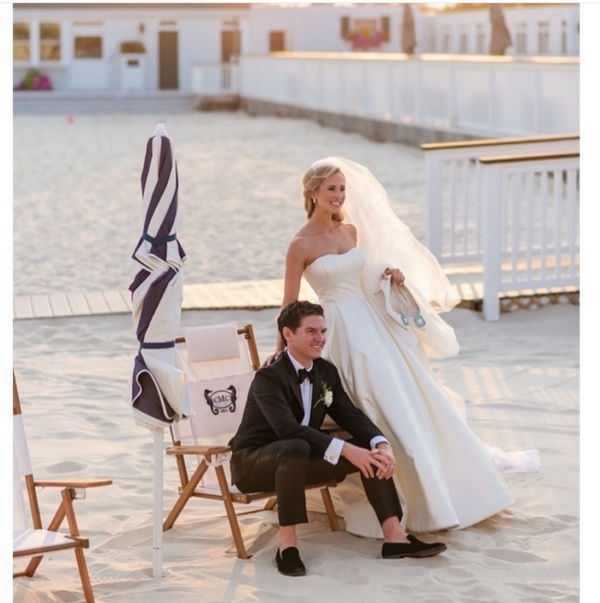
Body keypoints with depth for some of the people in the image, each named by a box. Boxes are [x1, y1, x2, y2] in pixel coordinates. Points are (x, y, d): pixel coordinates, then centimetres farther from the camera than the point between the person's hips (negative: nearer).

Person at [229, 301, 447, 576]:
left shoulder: (327, 371, 2)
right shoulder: (268, 377, -22)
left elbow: (351, 416, -1)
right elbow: (288, 429, -35)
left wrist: (382, 445, -22)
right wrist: (345, 450, -43)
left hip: (298, 458, 7)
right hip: (253, 461, -7)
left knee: (372, 451, -10)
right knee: (297, 449, -41)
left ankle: (394, 537, -14)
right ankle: (287, 545, -33)